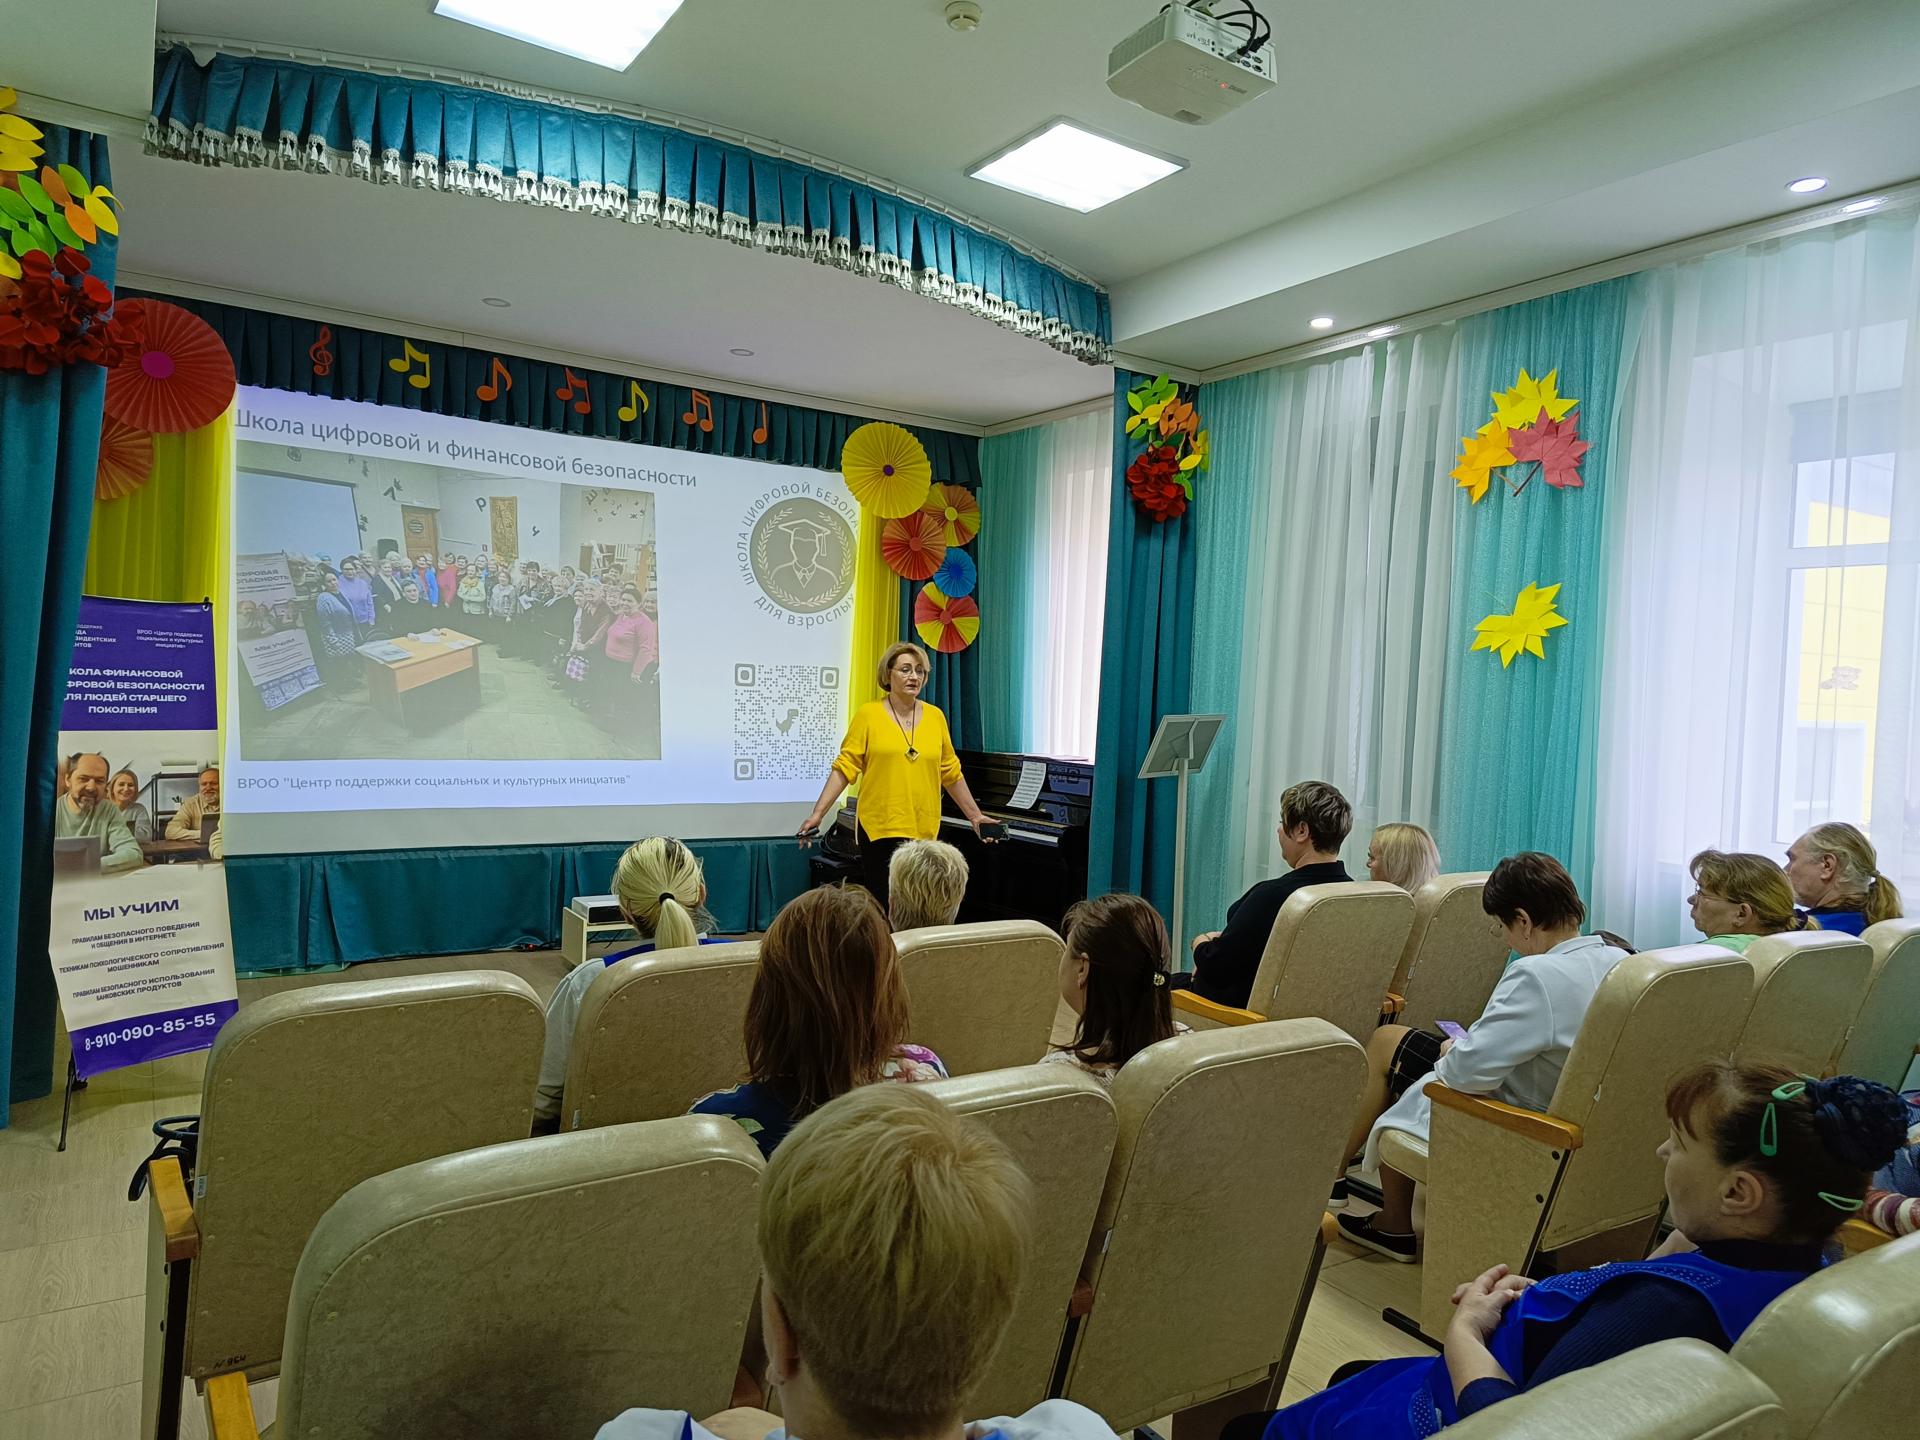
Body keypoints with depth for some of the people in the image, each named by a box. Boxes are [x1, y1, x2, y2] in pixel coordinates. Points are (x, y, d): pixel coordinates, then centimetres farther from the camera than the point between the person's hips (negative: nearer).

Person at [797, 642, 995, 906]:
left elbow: (951, 773, 16)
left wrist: (975, 815, 18)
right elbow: (845, 767, -2)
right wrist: (818, 813, -8)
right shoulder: (868, 714, 0)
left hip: (924, 831, 3)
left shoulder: (935, 716, 9)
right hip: (880, 829, -3)